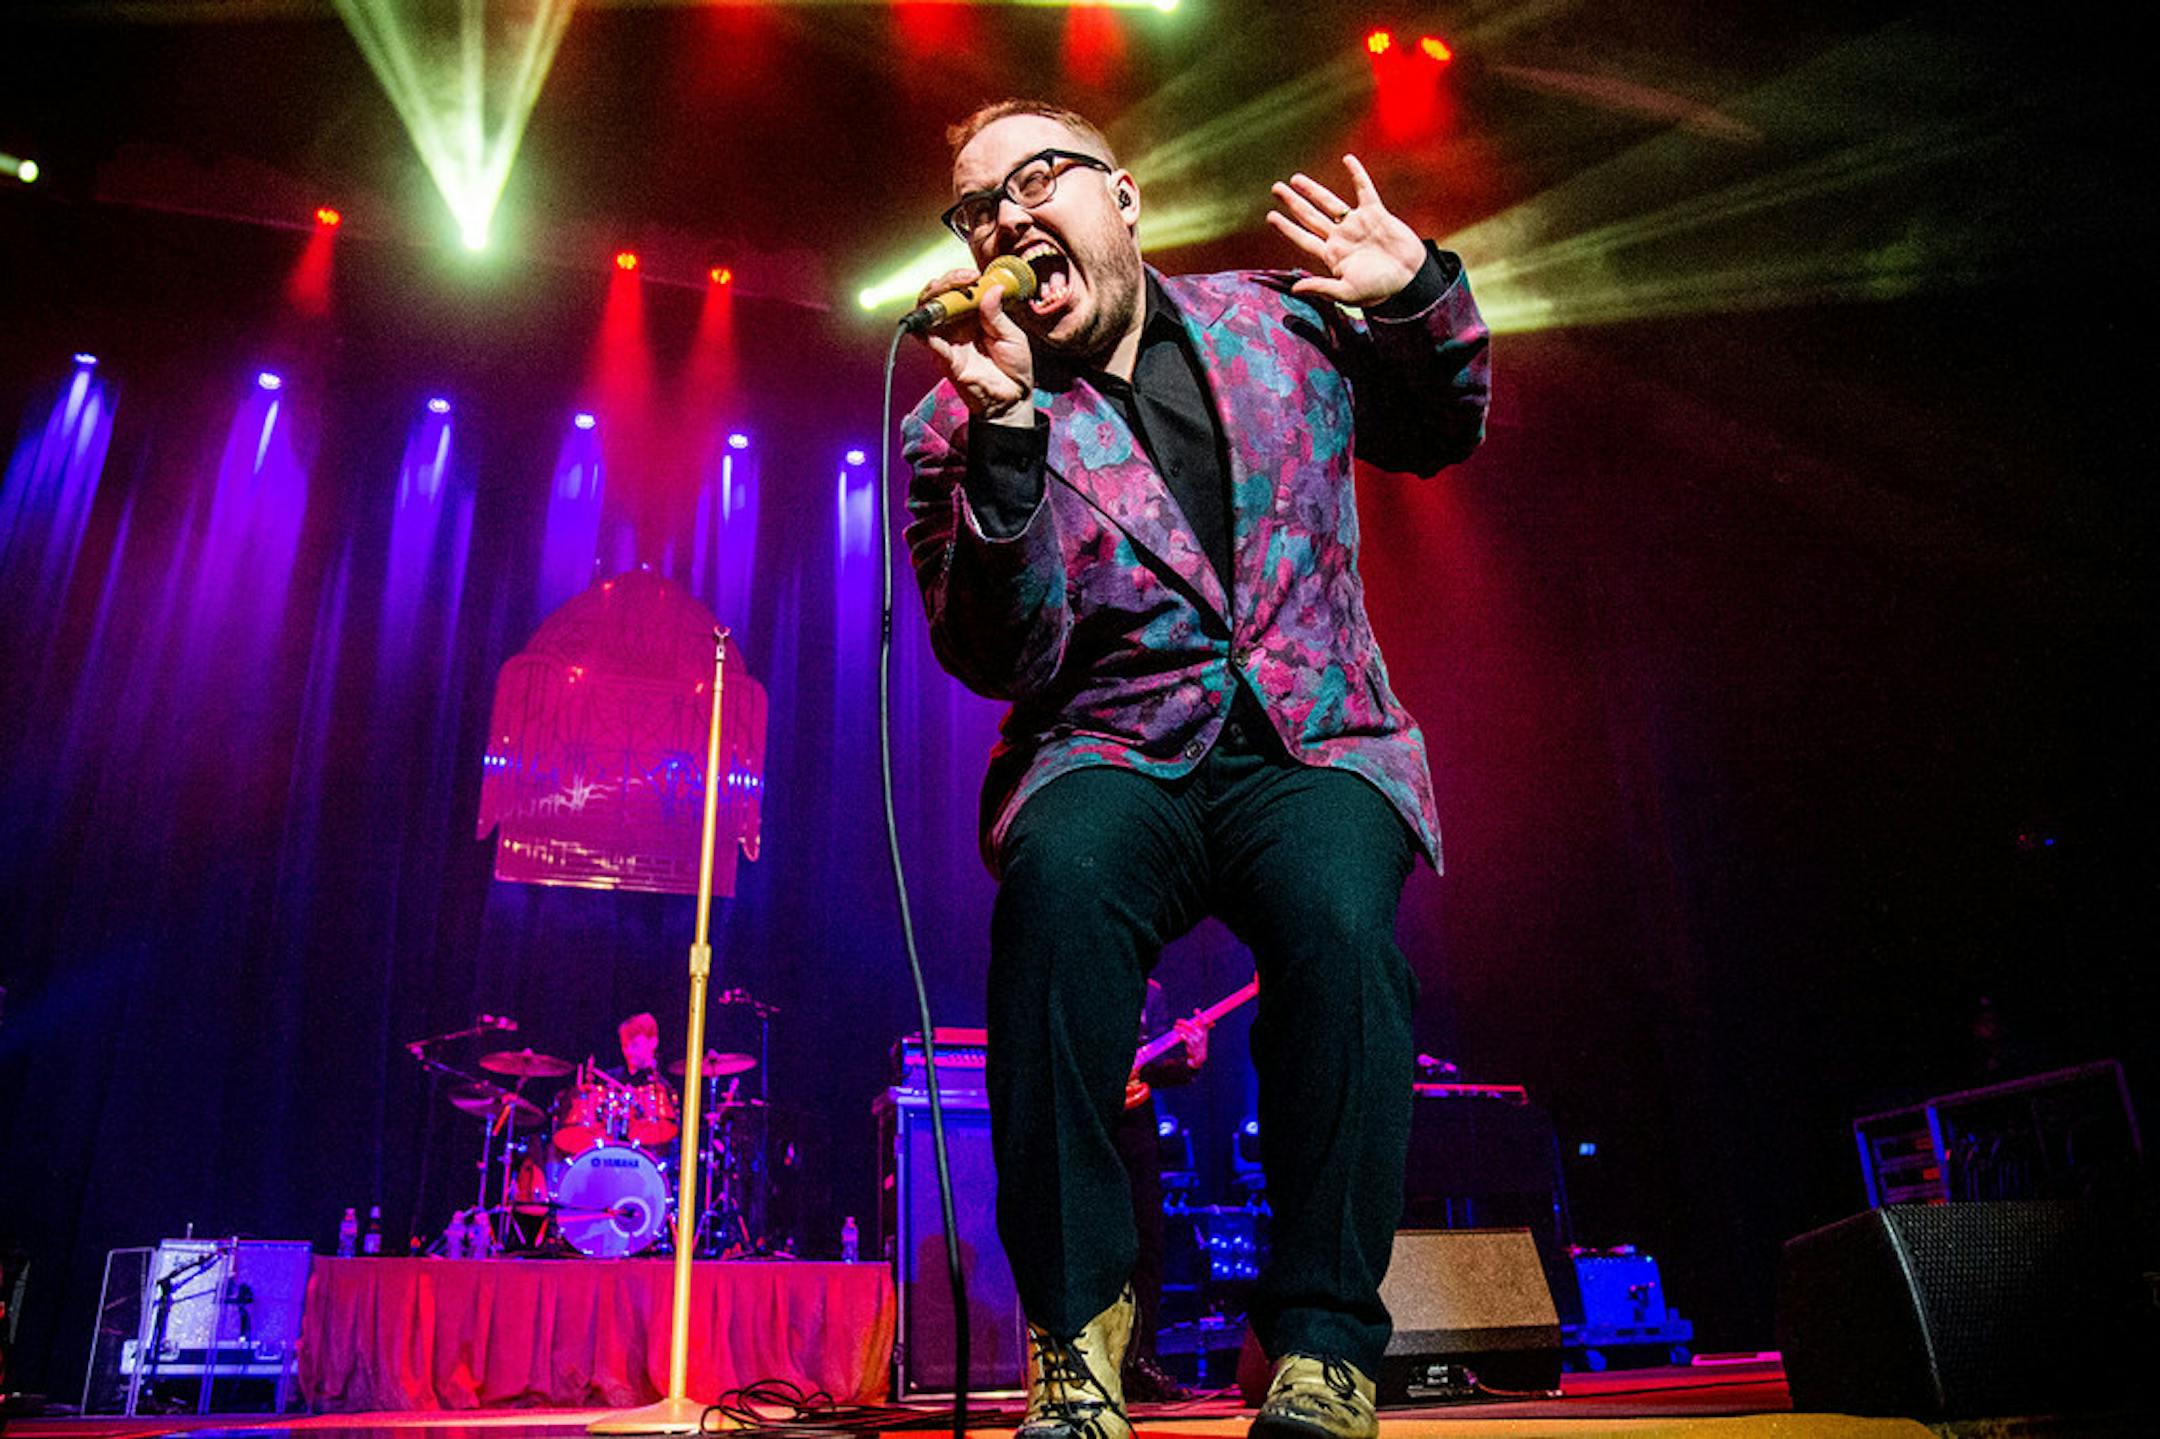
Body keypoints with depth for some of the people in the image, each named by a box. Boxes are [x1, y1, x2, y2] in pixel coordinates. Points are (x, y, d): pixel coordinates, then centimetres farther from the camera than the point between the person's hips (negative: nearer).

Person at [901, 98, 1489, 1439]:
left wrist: (1419, 291, 7)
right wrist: (1004, 429, -21)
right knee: (1060, 885, -35)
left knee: (1339, 916, -32)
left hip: (1313, 741, 2)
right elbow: (1004, 659, -10)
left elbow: (1442, 429, 27)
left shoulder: (1275, 322, 12)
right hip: (1111, 751, -1)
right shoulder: (961, 427, 3)